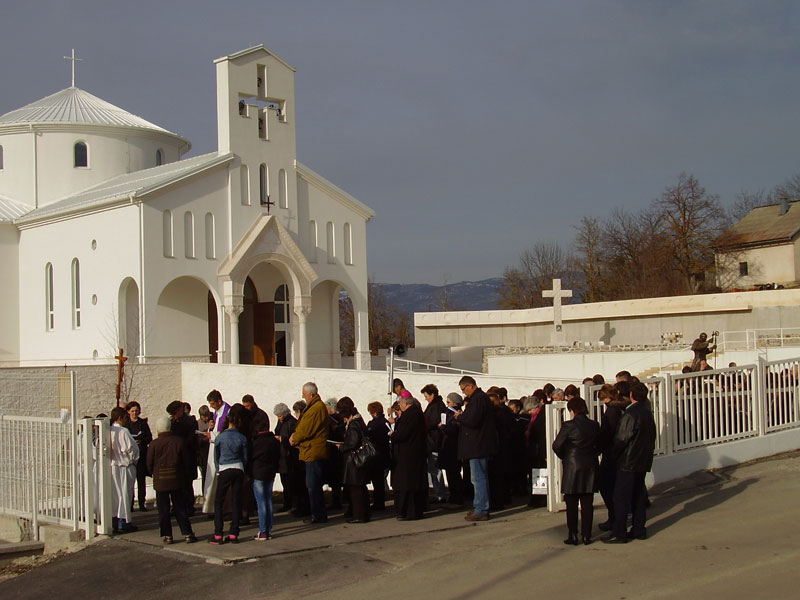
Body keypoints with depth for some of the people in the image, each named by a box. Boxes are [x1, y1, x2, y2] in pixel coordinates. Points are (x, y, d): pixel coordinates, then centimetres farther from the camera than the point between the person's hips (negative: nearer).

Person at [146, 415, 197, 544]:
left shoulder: (154, 444, -9)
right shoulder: (179, 441, -4)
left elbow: (149, 464, -2)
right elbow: (185, 460, 3)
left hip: (160, 481, -2)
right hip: (177, 480, 2)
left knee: (163, 510, 7)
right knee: (180, 508, 9)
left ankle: (167, 535, 9)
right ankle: (187, 534, 8)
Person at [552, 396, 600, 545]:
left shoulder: (568, 426, -13)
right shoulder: (594, 425, 1)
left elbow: (557, 445, -9)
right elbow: (599, 446, 9)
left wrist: (564, 457, 9)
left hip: (572, 467, -4)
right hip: (591, 467, 4)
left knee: (571, 504, 5)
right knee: (587, 503, 8)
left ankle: (573, 536, 6)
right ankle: (586, 536, 11)